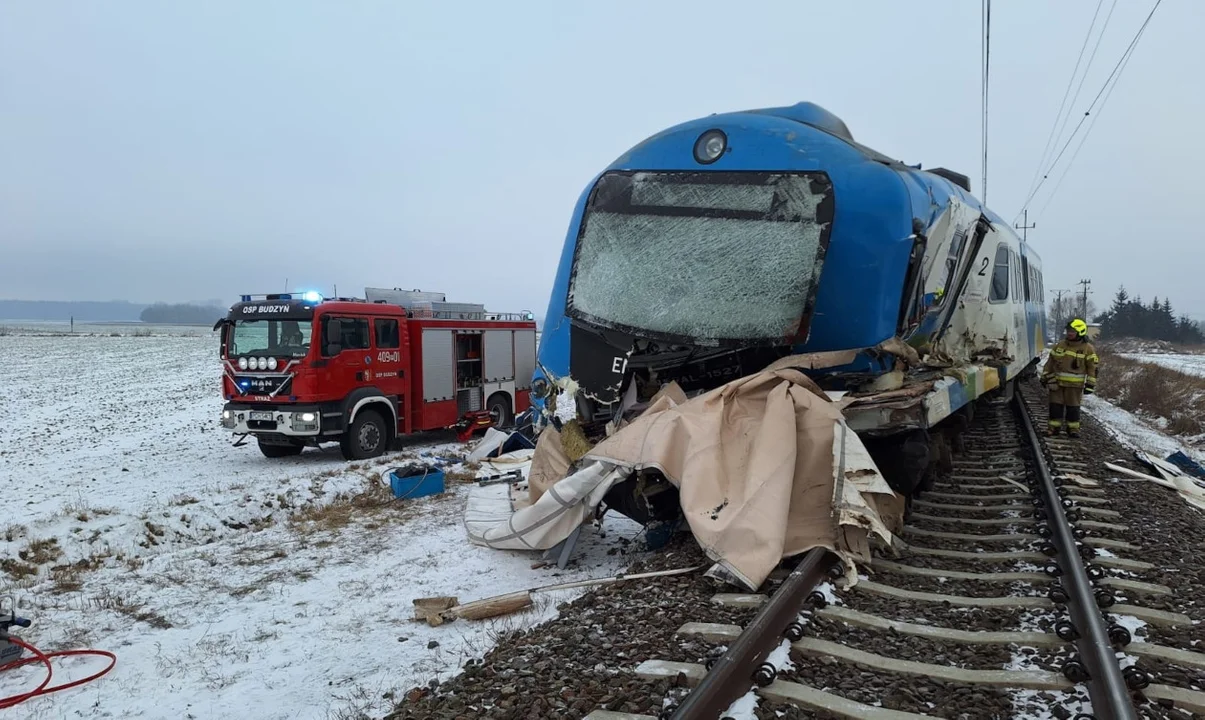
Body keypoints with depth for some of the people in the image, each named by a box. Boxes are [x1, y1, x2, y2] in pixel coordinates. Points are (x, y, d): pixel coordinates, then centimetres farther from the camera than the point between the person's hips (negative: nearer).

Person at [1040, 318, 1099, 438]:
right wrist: (1045, 377, 12)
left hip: (1075, 384, -3)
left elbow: (1093, 368, -3)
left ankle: (1073, 428, 16)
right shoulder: (1060, 345, 6)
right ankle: (1054, 426, 12)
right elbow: (1050, 362, 13)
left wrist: (1090, 385, -6)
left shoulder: (1088, 349, -5)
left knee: (1073, 406, 5)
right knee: (1056, 404, 4)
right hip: (1057, 382, 3)